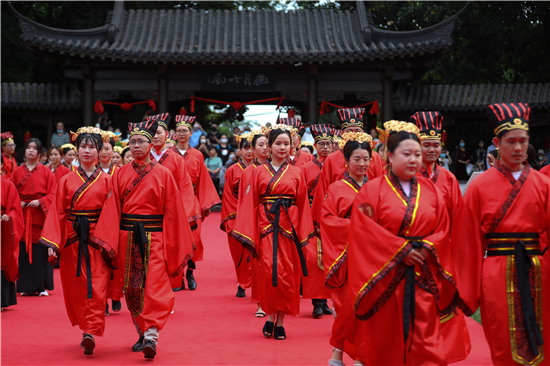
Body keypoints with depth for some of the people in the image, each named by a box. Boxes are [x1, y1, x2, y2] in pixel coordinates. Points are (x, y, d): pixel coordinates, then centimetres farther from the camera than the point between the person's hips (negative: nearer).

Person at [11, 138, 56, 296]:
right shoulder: (17, 172, 11)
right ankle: (26, 286, 9)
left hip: (40, 216, -2)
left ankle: (42, 286, 3)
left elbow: (52, 194, 0)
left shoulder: (46, 172, 5)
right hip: (22, 216, 2)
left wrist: (40, 202, -14)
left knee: (40, 251, -4)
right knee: (23, 250, 1)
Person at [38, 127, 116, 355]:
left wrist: (110, 245, -9)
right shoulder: (66, 181, 7)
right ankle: (86, 327, 22)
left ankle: (91, 332, -12)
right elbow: (57, 213, 3)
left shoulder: (107, 181, 4)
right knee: (76, 287, 7)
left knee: (97, 287, -11)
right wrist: (52, 244, -7)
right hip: (72, 241, 2)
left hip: (98, 241, -2)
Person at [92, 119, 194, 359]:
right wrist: (106, 240, -8)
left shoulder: (163, 174, 1)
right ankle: (142, 333, 20)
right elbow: (112, 209, 3)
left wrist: (172, 247, 0)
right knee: (132, 288, 8)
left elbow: (172, 211, 2)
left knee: (155, 286, -14)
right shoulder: (121, 174, 8)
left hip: (154, 238, -3)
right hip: (128, 238, 3)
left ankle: (151, 335, -20)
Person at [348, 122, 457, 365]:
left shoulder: (431, 190, 11)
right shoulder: (372, 190, -1)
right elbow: (365, 232, -9)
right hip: (385, 278, -3)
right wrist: (401, 250, -13)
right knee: (386, 344, 4)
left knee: (425, 342, -3)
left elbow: (443, 230, 8)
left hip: (424, 280, 3)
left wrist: (426, 249, -10)